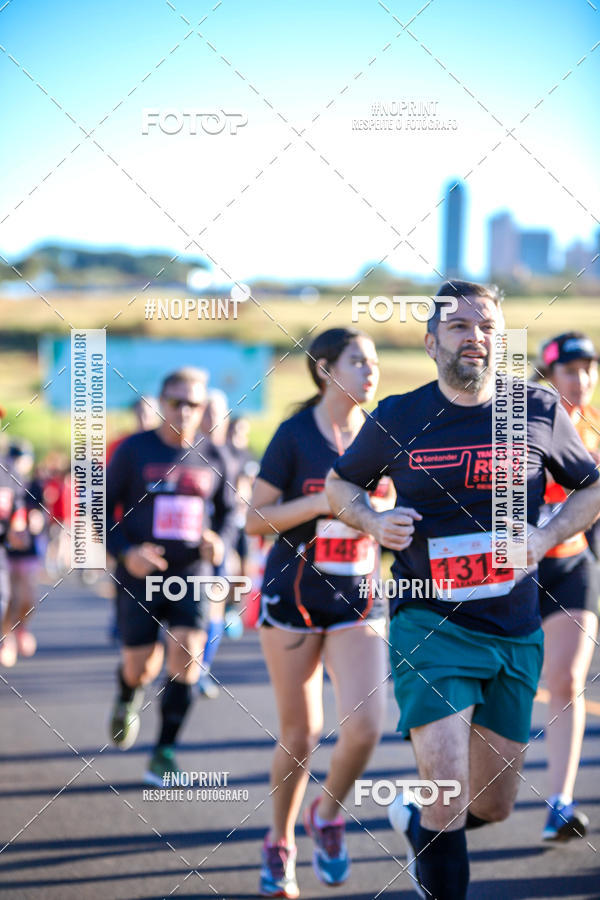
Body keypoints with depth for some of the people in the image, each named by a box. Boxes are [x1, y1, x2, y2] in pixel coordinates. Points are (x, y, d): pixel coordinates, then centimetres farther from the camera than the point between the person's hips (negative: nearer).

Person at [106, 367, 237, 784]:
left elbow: (227, 509, 16)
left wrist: (219, 540, -6)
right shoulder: (134, 449, -3)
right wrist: (125, 552, -14)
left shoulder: (211, 456, 4)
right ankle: (128, 700, 41)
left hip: (191, 574, 1)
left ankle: (165, 751, -3)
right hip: (141, 574, -1)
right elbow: (104, 507, 1)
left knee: (187, 655, -14)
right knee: (141, 667, 3)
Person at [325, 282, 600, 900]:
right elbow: (339, 484, 14)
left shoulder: (538, 411, 1)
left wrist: (547, 536, -4)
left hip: (515, 636, 3)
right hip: (429, 625, -3)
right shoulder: (398, 419, -2)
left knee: (494, 806, 14)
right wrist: (375, 523, -7)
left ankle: (415, 821, 46)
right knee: (449, 800, -18)